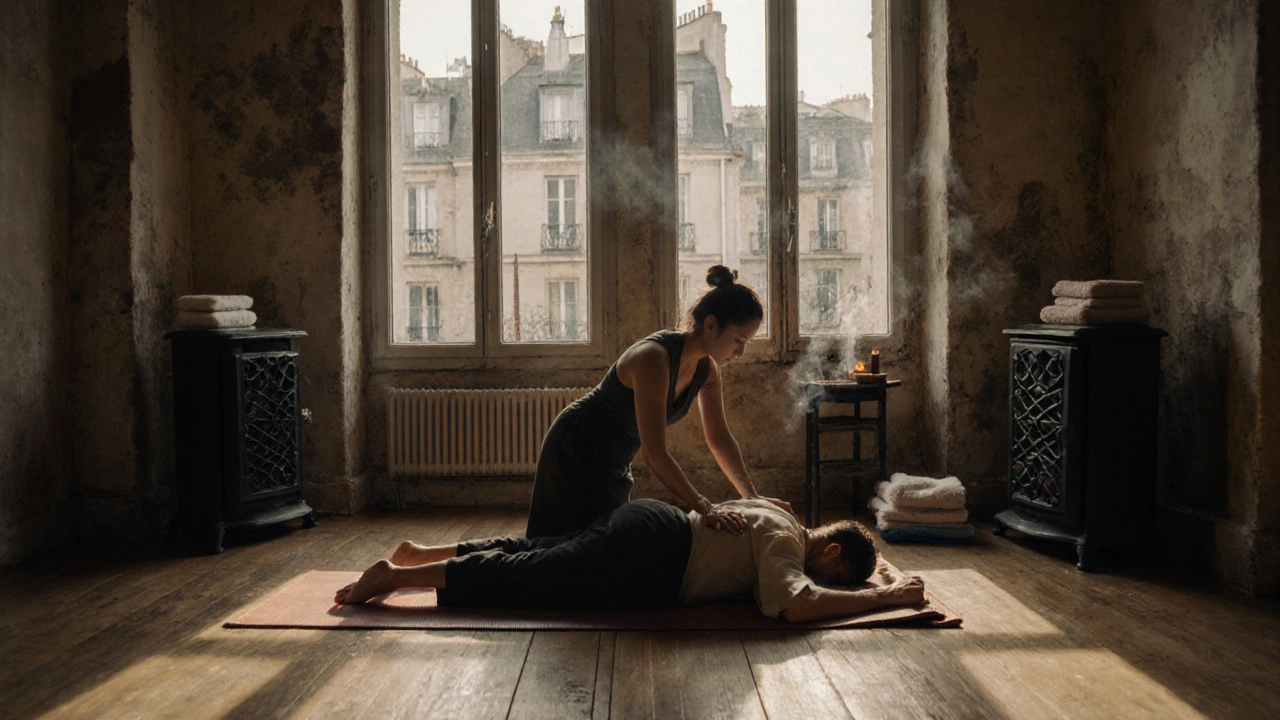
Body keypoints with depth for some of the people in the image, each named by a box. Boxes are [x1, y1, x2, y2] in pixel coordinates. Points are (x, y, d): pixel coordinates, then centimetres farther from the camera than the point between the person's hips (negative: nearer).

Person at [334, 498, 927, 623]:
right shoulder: (785, 540, -13)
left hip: (651, 526, 8)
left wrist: (884, 571, 23)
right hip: (648, 554, -8)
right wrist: (883, 597, -24)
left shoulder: (782, 516, 14)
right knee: (521, 579, -5)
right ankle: (395, 576, -1)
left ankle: (419, 554, 23)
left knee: (525, 554, 15)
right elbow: (794, 603, -34)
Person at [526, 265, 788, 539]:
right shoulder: (654, 357, -34)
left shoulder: (707, 368, -7)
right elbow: (654, 453, -37)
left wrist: (751, 495, -11)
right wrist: (704, 508, -37)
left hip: (614, 463, 9)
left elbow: (719, 436, 0)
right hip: (576, 452, -8)